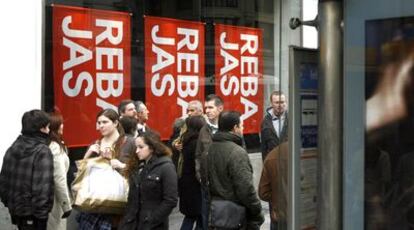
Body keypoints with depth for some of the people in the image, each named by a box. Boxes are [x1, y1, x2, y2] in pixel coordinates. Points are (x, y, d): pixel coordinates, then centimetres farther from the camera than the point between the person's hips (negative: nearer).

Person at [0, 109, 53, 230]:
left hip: (15, 208, 7)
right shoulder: (43, 152, -17)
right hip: (32, 212, -7)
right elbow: (43, 186, -23)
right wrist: (41, 214, -17)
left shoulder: (13, 148, 5)